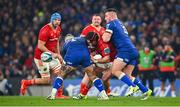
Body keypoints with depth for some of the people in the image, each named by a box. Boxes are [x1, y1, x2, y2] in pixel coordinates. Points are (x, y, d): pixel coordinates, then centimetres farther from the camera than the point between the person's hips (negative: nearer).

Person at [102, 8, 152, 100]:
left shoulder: (111, 24, 0)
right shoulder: (120, 24, 29)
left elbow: (106, 39, -8)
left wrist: (103, 35, 12)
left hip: (125, 50, -9)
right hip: (133, 51, 9)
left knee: (115, 71, -11)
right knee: (127, 75, 8)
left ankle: (133, 86, -25)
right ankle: (145, 90, -1)